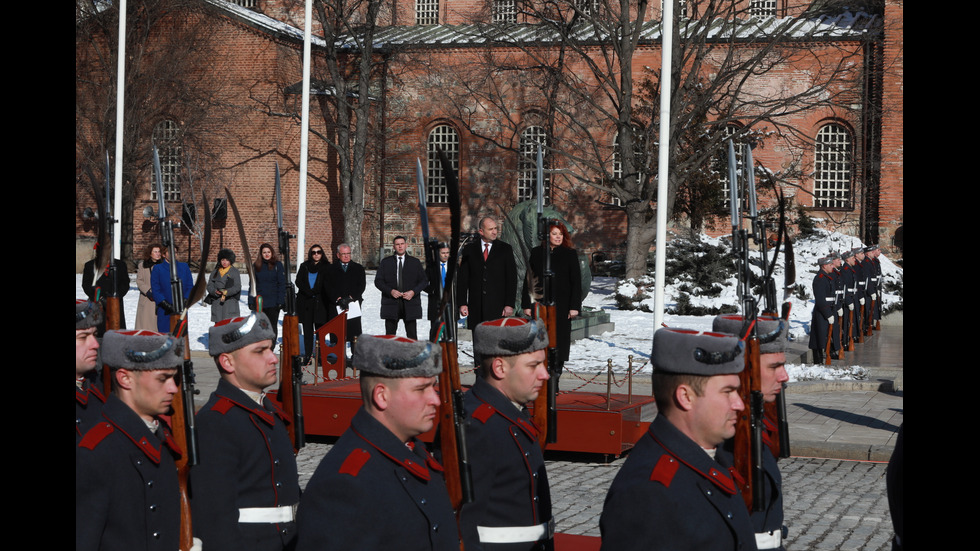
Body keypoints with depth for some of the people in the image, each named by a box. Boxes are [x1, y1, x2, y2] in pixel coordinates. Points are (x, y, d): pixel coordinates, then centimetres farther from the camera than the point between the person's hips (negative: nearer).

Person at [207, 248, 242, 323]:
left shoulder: (234, 271, 3)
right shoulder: (216, 271, 15)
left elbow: (237, 287, -4)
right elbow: (209, 285, 11)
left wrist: (227, 292, -19)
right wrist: (215, 291, -11)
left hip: (230, 302, -4)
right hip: (217, 302, 4)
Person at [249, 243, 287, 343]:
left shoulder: (277, 265, 0)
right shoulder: (256, 266, 7)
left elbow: (282, 284, -2)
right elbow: (252, 284, 9)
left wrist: (281, 301, -10)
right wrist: (251, 301, 2)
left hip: (273, 303, -2)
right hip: (259, 302, 2)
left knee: (272, 326, 4)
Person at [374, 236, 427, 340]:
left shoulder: (415, 262, 10)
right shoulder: (385, 262, 10)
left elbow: (424, 281, 8)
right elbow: (378, 281, 5)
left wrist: (413, 292, -9)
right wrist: (390, 291, -11)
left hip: (410, 303, 0)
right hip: (391, 303, 0)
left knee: (412, 335, -1)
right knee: (389, 335, 1)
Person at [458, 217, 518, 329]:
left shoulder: (505, 249, 7)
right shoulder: (469, 250, 9)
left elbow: (511, 278, 3)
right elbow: (462, 278, 8)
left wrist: (510, 304, -5)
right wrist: (462, 303, 0)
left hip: (498, 307, -1)